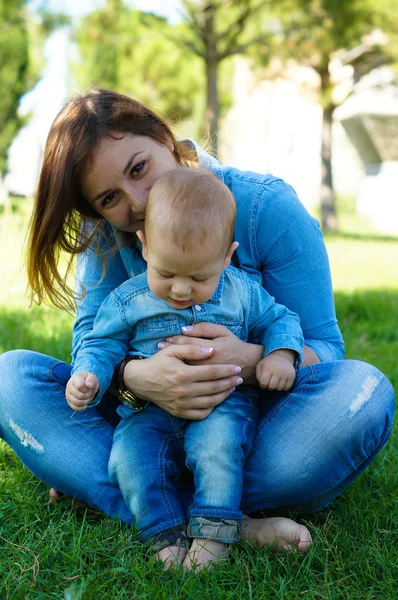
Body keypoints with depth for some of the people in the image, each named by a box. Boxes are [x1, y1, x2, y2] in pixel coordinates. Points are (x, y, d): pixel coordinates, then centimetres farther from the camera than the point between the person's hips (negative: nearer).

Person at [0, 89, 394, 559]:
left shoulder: (267, 208, -13)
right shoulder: (105, 232, -4)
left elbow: (324, 351, -12)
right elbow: (91, 338, -13)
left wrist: (253, 361, -35)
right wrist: (134, 375, -38)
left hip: (252, 413, -1)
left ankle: (93, 487, -27)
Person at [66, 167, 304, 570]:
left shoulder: (243, 293, 1)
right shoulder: (128, 300, -1)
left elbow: (278, 320, 12)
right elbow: (102, 346, 3)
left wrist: (281, 354, -9)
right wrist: (88, 377, -18)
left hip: (223, 404, -1)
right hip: (150, 411, 1)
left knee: (217, 442, -32)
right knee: (129, 455, -26)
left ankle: (214, 530, -19)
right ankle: (165, 532, -13)